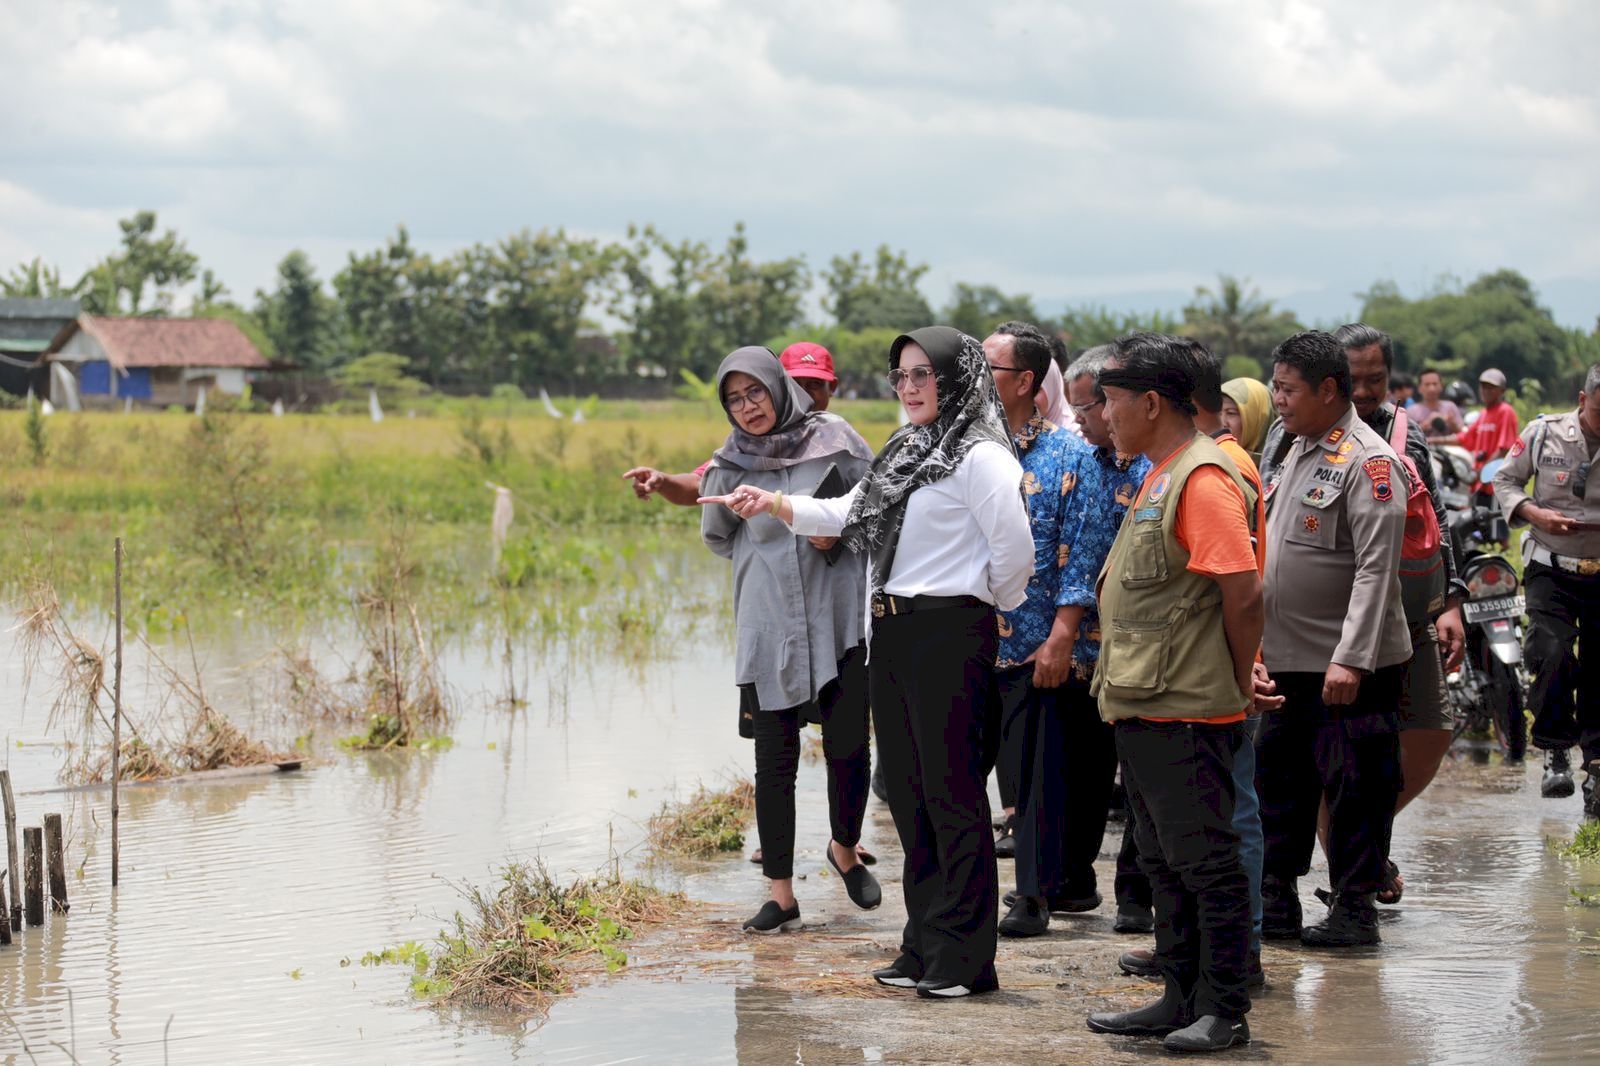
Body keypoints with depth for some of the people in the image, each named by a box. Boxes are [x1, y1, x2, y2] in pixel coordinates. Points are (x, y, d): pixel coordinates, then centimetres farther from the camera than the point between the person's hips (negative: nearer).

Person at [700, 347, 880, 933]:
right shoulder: (731, 466, 4)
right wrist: (774, 552, 10)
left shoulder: (833, 439, 0)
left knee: (848, 747, -3)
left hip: (839, 617, -1)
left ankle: (845, 848, 26)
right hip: (769, 626, 1)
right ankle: (781, 893, 6)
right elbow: (717, 537, 18)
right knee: (775, 759, 0)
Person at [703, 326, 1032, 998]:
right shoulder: (905, 453, 17)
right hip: (889, 636, 9)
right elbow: (846, 515, 23)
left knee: (952, 794, -6)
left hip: (949, 635, -9)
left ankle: (966, 958, -2)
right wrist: (773, 504, 12)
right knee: (908, 792, 11)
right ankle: (925, 947, 18)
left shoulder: (980, 457, -11)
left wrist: (991, 609, -3)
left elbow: (1015, 549, -17)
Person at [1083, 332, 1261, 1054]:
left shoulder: (1202, 479, -17)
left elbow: (1243, 591, -22)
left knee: (1205, 862, -3)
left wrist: (1238, 681, -11)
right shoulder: (1160, 476, 16)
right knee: (1165, 861, 16)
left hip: (1188, 710, -11)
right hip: (1145, 705, 11)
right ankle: (1182, 999, 24)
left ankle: (1224, 1012, 3)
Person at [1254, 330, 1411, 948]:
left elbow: (1376, 568, -20)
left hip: (1352, 666, -9)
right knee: (1279, 780, 12)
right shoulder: (1298, 451, 14)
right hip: (1289, 660, 9)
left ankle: (1354, 908, 6)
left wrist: (1351, 659, -25)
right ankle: (1275, 903, 20)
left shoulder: (1368, 463, -14)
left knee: (1354, 785, -1)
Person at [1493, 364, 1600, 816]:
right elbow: (1505, 481, 6)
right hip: (1552, 571, -1)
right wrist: (1536, 514, -12)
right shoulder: (1544, 434, -3)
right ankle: (1556, 753, -6)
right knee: (1552, 655, -20)